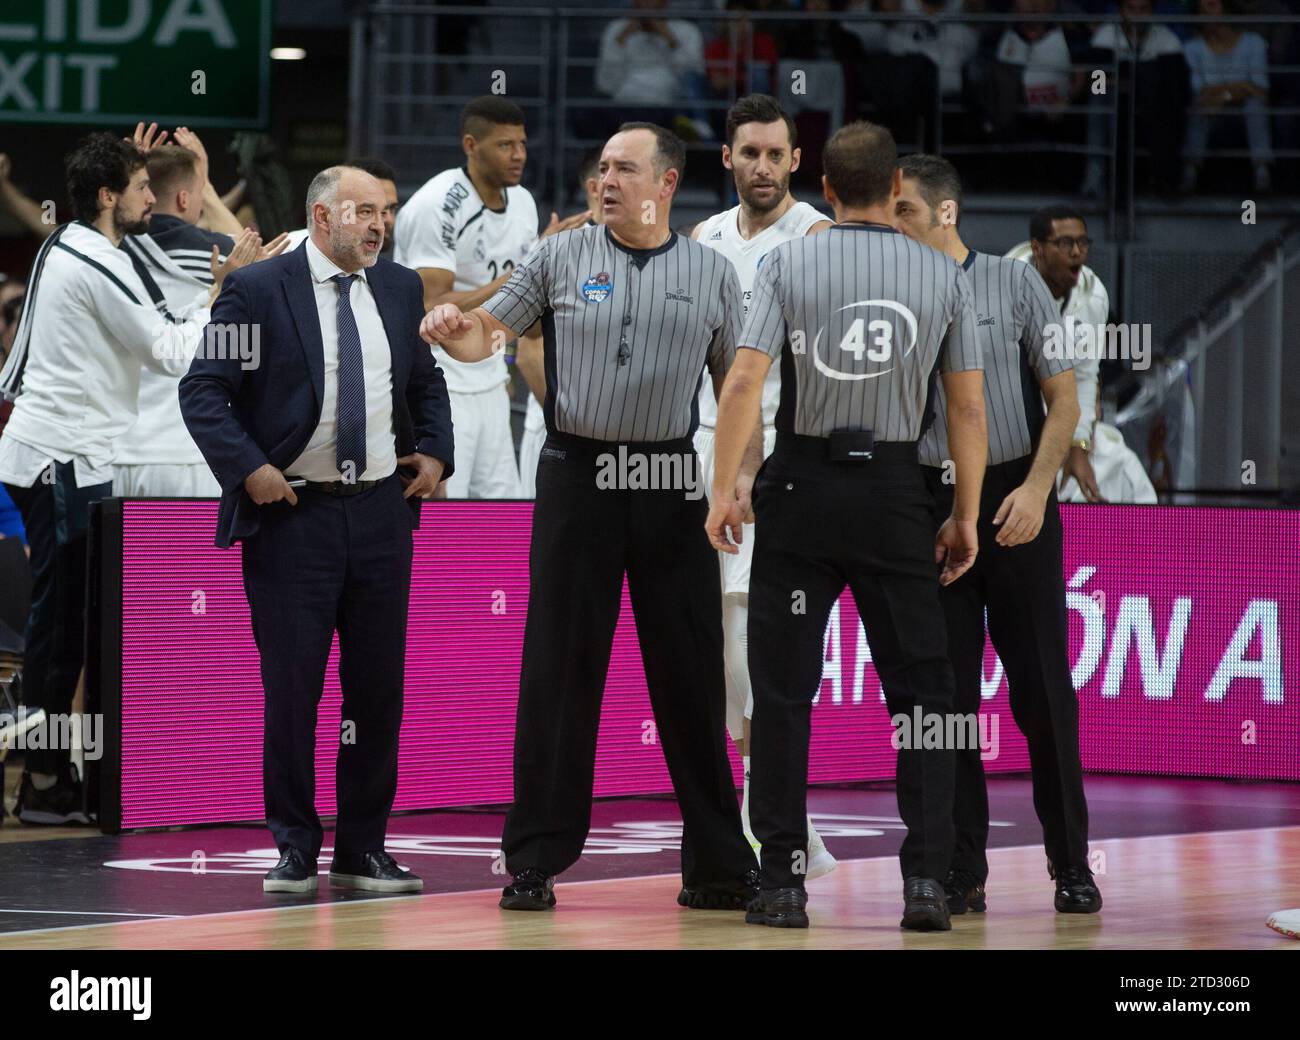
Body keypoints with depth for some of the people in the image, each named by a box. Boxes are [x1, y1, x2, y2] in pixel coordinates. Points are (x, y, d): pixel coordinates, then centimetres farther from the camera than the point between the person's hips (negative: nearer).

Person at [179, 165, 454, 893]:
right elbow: (203, 391, -7)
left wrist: (436, 451, 7)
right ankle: (296, 850, 8)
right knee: (292, 687, -2)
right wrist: (248, 469, -15)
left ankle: (363, 849, 15)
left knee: (380, 686, 6)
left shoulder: (401, 289, 10)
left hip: (382, 511, 5)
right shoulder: (258, 292, -6)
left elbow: (428, 382, 22)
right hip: (293, 513, -4)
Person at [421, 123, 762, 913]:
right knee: (559, 669, 0)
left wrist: (744, 475, -3)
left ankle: (717, 865, 10)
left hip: (671, 482, 1)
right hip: (578, 475, 0)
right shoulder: (561, 258, 6)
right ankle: (536, 862, 5)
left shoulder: (712, 274, 7)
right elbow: (485, 337, 5)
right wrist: (452, 329, -17)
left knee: (690, 672, 3)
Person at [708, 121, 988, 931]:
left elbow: (744, 384, -9)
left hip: (802, 485, 0)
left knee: (783, 694, 6)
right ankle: (927, 883, 0)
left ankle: (785, 884, 6)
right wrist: (965, 518, 10)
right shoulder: (944, 277, 1)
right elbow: (969, 409, 2)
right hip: (895, 491, 0)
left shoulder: (788, 264, -3)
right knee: (920, 693, 7)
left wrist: (723, 491, -1)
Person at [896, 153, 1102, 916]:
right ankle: (963, 872, 6)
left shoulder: (1015, 283, 1)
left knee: (1042, 688, 0)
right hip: (931, 502, 2)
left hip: (1015, 501, -2)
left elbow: (1063, 398, 1)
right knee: (946, 691, 1)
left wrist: (1036, 489, -11)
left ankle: (1072, 865, 9)